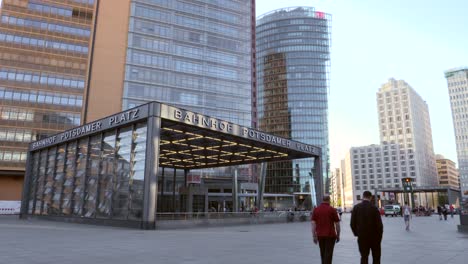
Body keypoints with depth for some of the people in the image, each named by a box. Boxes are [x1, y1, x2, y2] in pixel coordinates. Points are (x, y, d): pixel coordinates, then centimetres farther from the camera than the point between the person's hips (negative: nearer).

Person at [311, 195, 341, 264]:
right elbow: (337, 224, -4)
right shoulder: (332, 210, -6)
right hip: (330, 235, -4)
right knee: (328, 255, -1)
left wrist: (314, 236, 2)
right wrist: (338, 235, 8)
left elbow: (313, 223, -1)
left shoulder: (316, 210, 2)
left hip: (320, 235, 4)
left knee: (323, 254, 18)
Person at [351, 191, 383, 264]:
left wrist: (356, 233, 9)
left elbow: (352, 223, -4)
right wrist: (379, 236, 2)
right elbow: (379, 224, -11)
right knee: (376, 258, 14)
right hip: (374, 237, -1)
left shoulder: (356, 207, -5)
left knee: (364, 257, 9)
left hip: (362, 237, 1)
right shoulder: (374, 208, -12)